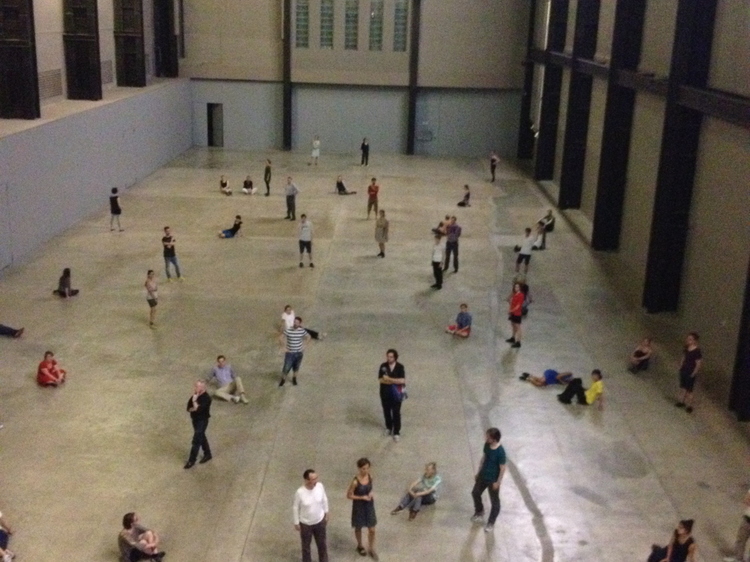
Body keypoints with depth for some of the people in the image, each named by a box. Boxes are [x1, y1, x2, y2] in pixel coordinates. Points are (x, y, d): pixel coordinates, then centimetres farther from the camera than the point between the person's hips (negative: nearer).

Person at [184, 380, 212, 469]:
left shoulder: (206, 398, -25)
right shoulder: (196, 395, -2)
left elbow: (198, 410, -32)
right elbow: (189, 407, 0)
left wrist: (194, 401, -25)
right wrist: (194, 408, -18)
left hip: (202, 421, -8)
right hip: (195, 419, 8)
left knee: (196, 440, -3)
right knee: (201, 437, 21)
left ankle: (191, 460, 6)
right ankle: (208, 454, 37)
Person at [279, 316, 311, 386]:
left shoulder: (302, 331, -9)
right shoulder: (288, 330, -17)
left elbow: (308, 337, 8)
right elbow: (281, 338, -6)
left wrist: (303, 345, 3)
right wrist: (284, 347, -8)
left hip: (299, 352, 2)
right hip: (290, 352, -2)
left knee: (296, 367, 16)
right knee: (286, 367, 1)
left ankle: (294, 378, 40)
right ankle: (283, 379, 26)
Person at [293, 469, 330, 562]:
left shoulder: (320, 486, -19)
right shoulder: (300, 492, -29)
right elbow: (295, 508, -14)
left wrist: (326, 514, 9)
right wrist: (296, 523, -6)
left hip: (319, 521, 3)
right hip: (305, 523, -3)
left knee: (322, 544, 21)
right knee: (306, 545, 20)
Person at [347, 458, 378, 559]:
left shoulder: (370, 476, -10)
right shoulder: (355, 481, -26)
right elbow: (349, 495, -16)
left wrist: (371, 494, -10)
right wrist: (362, 497, -22)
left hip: (369, 505, 4)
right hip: (359, 506, -4)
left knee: (372, 530, 11)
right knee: (358, 528, 19)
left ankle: (371, 549, 33)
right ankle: (360, 546, 44)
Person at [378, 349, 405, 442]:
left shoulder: (400, 367, -12)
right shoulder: (383, 366, -8)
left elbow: (402, 380, -20)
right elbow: (380, 380, -12)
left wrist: (389, 379, -22)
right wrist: (394, 381, -21)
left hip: (396, 394, -2)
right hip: (385, 393, 2)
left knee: (396, 413, 4)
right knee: (386, 411, 17)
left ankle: (396, 432, 15)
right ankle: (388, 427, 40)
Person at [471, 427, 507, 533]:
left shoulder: (500, 451, -31)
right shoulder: (487, 445, -10)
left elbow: (502, 468, -21)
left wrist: (498, 482, -14)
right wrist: (478, 472, 12)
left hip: (493, 480, -7)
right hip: (483, 475, 7)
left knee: (494, 501, 12)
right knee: (475, 493, 22)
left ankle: (491, 523, 31)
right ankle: (479, 513, 48)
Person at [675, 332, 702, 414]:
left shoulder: (697, 351, -25)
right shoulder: (686, 348, -3)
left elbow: (698, 364, -20)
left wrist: (693, 373, -16)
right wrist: (681, 366, 11)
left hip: (690, 373, -7)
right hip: (684, 370, 7)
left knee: (689, 389, 6)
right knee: (682, 387, 20)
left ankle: (689, 406, 20)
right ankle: (681, 401, 37)